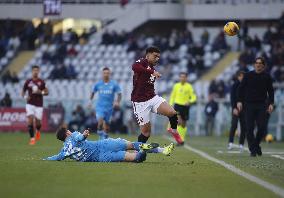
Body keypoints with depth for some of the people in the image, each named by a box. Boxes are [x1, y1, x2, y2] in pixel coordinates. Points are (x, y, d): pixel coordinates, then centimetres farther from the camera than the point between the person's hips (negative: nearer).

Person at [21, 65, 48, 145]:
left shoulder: (41, 82, 1)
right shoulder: (28, 82, 2)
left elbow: (47, 92, 4)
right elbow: (23, 91, 11)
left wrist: (41, 92, -16)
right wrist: (25, 97, -11)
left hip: (39, 105, 0)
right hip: (30, 104, 0)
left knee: (38, 122, 2)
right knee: (30, 119, -15)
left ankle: (38, 131, 39)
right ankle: (32, 138, -10)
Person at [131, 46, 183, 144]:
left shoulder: (152, 69, 17)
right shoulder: (142, 62, -8)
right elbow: (134, 67, -34)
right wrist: (152, 72, -36)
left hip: (152, 98, 6)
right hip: (140, 102, -6)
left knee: (172, 112, -18)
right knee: (146, 131, -3)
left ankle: (174, 130, 8)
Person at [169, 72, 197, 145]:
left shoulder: (189, 87, -1)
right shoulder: (176, 86, 5)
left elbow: (193, 97, -1)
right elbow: (172, 96, 15)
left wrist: (189, 102, -20)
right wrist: (170, 105, 8)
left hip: (185, 106, 0)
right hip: (177, 105, 0)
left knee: (183, 124, 8)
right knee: (179, 121, -21)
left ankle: (182, 140, 23)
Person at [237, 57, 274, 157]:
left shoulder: (267, 77, 7)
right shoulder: (248, 75, 4)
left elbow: (271, 91, 12)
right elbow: (241, 88, 6)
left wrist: (271, 103, 3)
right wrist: (239, 101, -4)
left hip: (261, 105, 1)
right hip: (249, 105, -1)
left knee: (262, 127, -6)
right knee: (250, 128, -4)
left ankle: (256, 144, 18)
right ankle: (253, 149, 3)